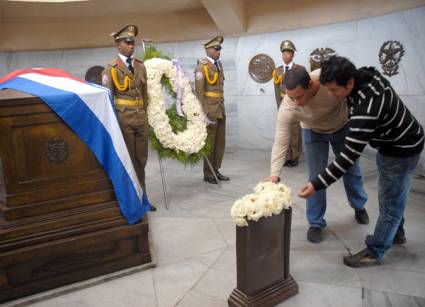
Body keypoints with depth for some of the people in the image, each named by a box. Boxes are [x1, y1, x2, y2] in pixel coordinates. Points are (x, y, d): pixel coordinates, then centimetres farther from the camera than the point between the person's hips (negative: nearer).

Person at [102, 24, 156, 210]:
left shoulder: (140, 66, 12)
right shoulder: (111, 68, -3)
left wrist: (146, 115, 11)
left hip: (141, 118, 5)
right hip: (124, 119, -5)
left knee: (141, 159, 9)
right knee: (127, 159, 3)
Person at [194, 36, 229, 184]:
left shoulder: (218, 64, 14)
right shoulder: (202, 66, -8)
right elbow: (199, 91, -13)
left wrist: (222, 106, 13)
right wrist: (205, 111, -18)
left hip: (220, 108, 7)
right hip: (210, 109, -7)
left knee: (220, 141, 10)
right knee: (209, 142, 0)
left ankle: (216, 170, 21)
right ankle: (208, 174, 11)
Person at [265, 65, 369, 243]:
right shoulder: (287, 108, -36)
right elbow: (280, 142, -36)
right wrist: (275, 174, -45)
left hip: (343, 126, 1)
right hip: (314, 133, -1)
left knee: (352, 170, 15)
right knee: (316, 177, -8)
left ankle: (359, 207, 43)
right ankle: (316, 223, 12)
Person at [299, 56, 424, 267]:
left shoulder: (367, 107, -39)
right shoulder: (365, 76, -13)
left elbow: (349, 155, -39)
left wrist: (318, 184, -37)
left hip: (401, 150, -9)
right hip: (392, 143, 9)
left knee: (390, 202, 4)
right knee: (390, 196, 24)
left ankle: (374, 252, 19)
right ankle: (395, 232, 44)